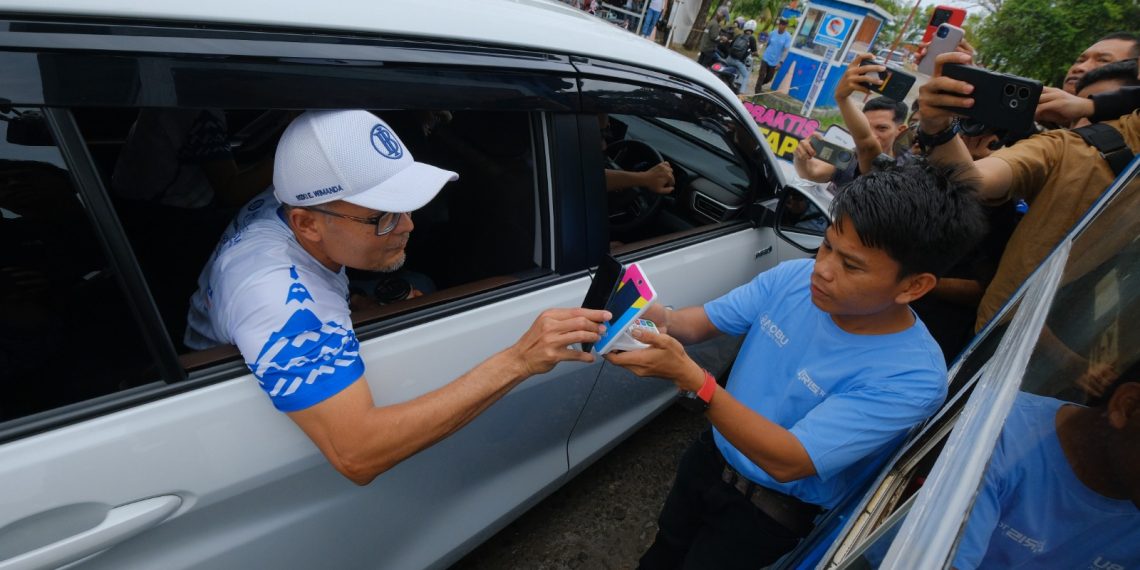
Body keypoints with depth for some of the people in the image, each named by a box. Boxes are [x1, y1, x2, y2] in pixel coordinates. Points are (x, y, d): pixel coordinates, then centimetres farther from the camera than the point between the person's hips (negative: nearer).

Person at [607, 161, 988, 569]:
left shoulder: (912, 376, -31)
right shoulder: (793, 277, -17)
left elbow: (787, 461, -34)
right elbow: (704, 320, -8)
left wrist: (688, 375, -45)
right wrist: (663, 321, -32)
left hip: (772, 509, -4)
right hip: (712, 453, 5)